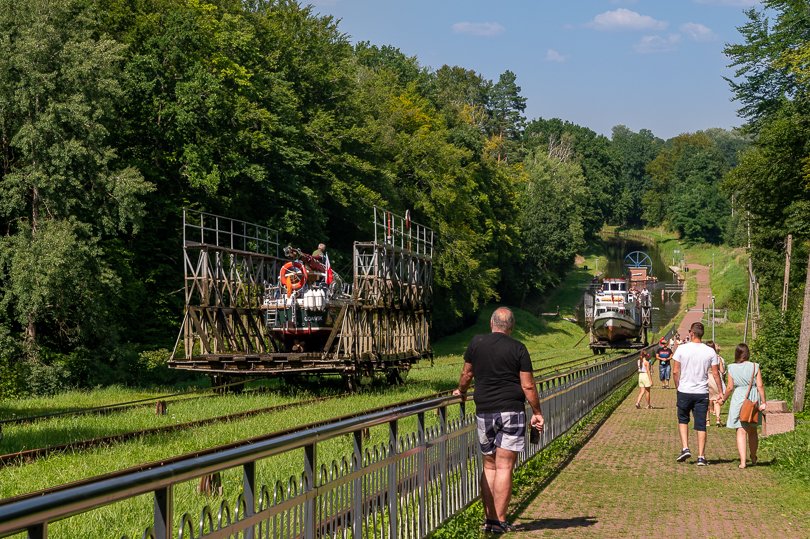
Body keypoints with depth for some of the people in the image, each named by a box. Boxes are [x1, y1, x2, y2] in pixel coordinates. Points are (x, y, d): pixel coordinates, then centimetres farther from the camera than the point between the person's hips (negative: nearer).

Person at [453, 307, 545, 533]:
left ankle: (489, 519, 12)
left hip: (484, 413, 3)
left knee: (489, 466, 13)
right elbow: (528, 386, -5)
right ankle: (500, 521, -4)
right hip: (511, 412, -3)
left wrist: (461, 391, 34)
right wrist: (537, 412, 6)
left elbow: (466, 374, 15)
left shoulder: (476, 343, 3)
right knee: (504, 467, -3)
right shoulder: (518, 348, -4)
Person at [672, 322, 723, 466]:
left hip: (684, 391, -1)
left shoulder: (682, 349, -7)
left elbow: (675, 371, -5)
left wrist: (677, 387, 11)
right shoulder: (710, 352, -3)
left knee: (683, 420, 19)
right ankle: (701, 457, 5)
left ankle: (685, 448, 4)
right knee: (701, 425, 6)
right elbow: (715, 373, 0)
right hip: (702, 393, 1)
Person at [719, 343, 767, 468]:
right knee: (752, 431, 18)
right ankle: (753, 458, 34)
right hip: (753, 400, 2)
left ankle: (742, 461, -11)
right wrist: (763, 402, -3)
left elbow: (730, 387, -3)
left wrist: (723, 399, 12)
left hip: (738, 400, -1)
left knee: (741, 431, -1)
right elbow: (760, 386, -7)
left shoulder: (732, 368, -4)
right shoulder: (755, 367, -3)